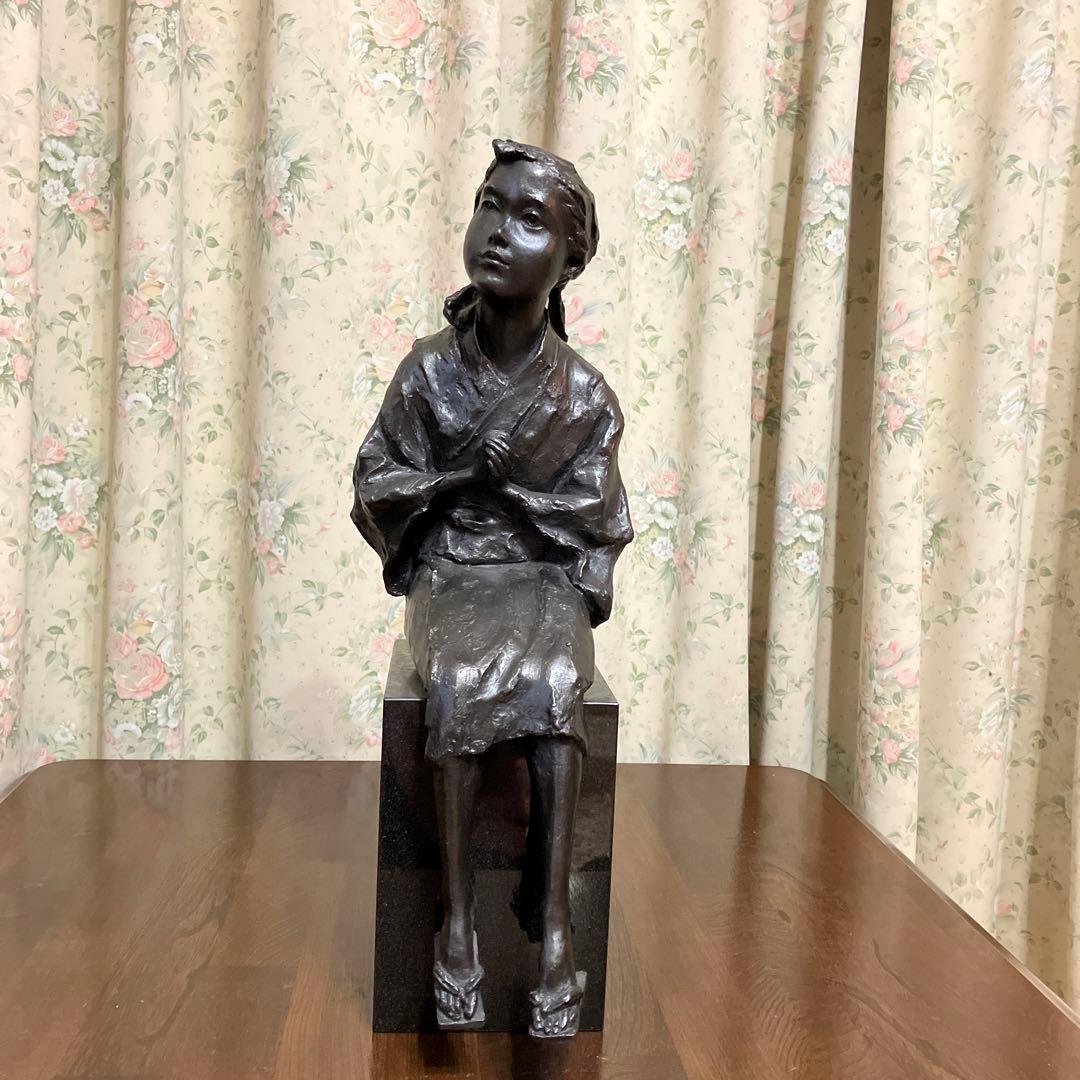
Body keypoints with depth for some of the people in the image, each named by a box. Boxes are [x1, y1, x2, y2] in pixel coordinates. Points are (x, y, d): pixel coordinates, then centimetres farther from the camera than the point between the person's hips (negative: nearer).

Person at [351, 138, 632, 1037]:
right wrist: (464, 471, -15)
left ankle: (557, 921, -28)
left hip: (546, 578, 0)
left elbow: (597, 519, -2)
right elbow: (378, 487, 1)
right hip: (451, 575, 0)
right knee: (459, 684, -31)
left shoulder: (584, 394, -3)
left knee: (552, 684, -32)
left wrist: (514, 476, -16)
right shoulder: (429, 370, -2)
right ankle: (458, 917, -23)